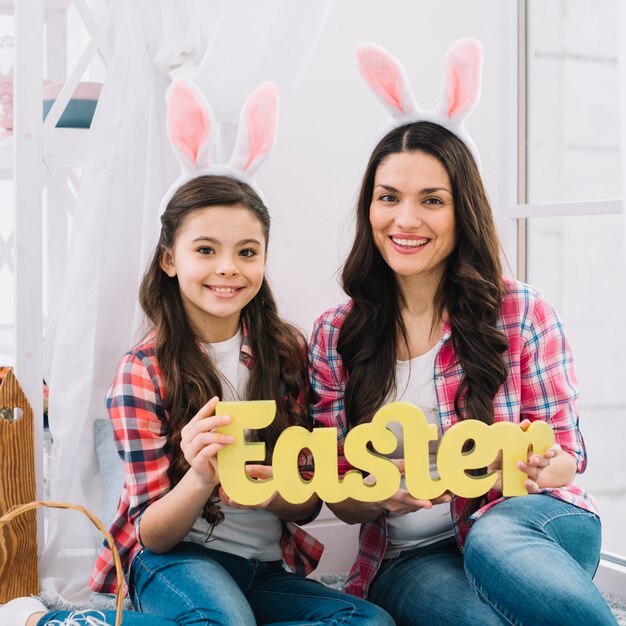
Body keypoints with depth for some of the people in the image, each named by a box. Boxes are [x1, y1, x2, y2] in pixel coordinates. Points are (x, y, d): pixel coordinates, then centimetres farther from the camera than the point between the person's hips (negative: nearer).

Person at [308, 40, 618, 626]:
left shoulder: (524, 313, -1)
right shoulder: (334, 336, 4)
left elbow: (565, 454, 5)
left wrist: (537, 466, -20)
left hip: (528, 519, 0)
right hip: (407, 559, 1)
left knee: (493, 542, -38)